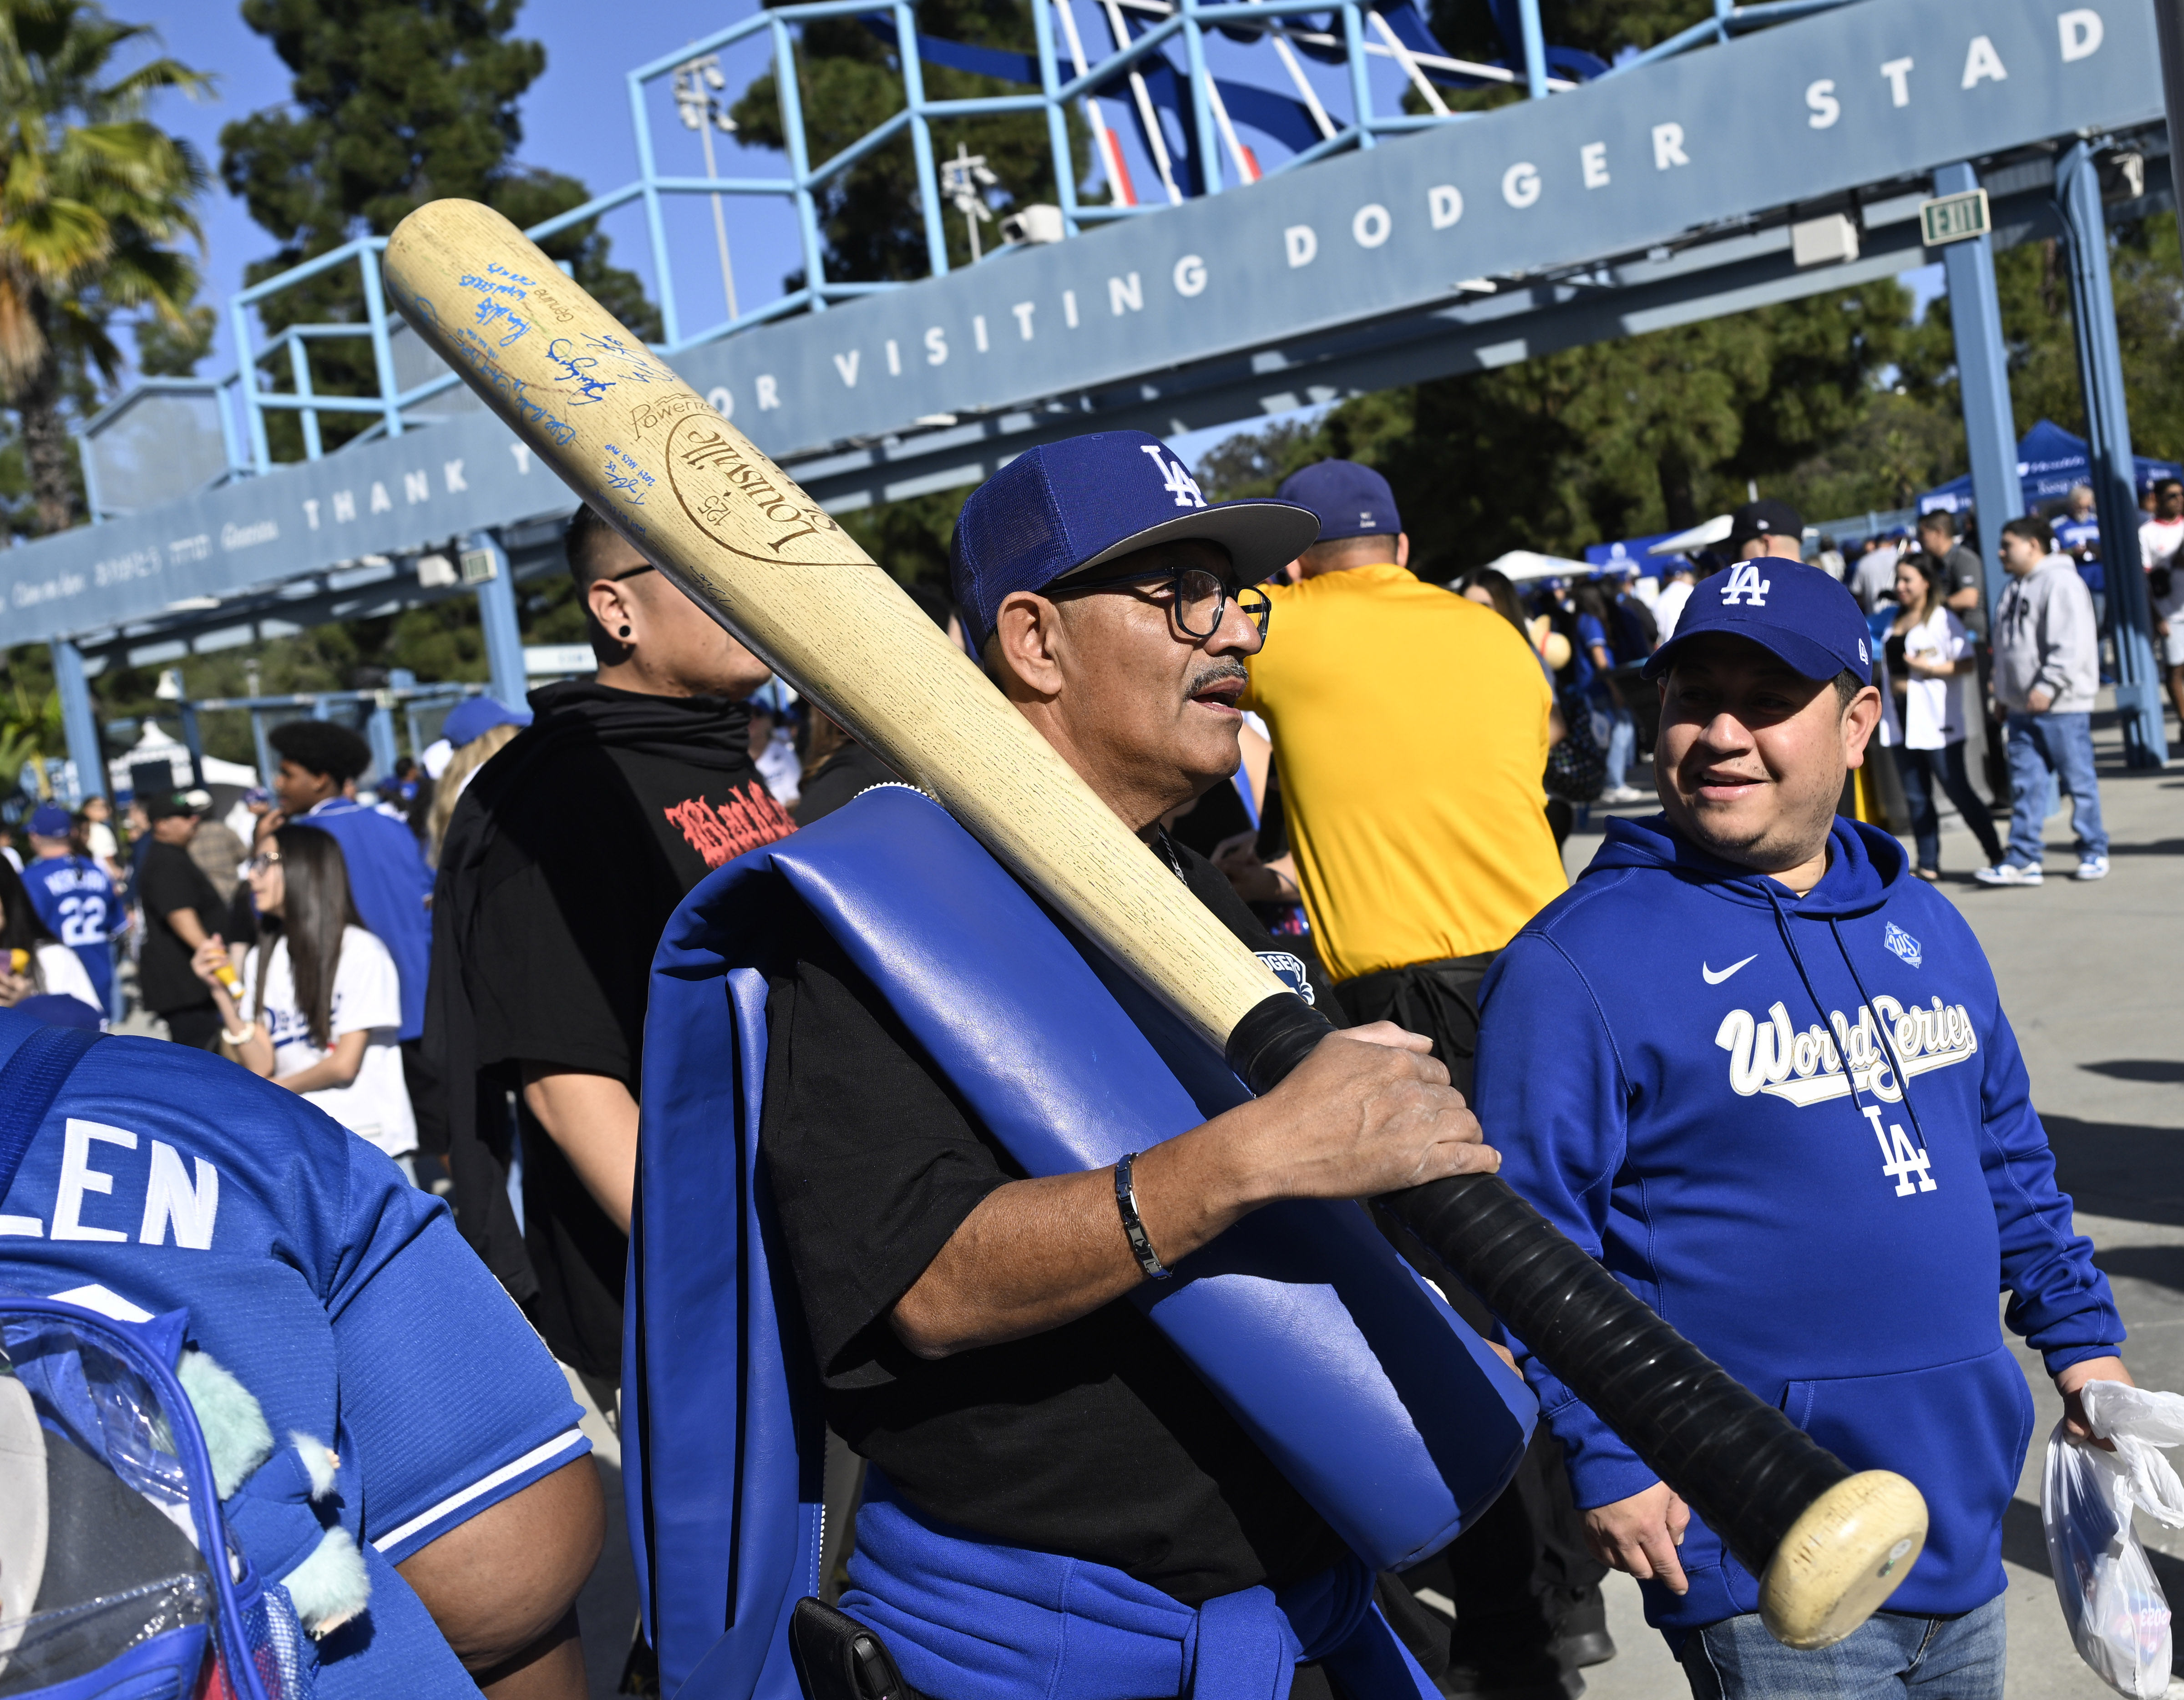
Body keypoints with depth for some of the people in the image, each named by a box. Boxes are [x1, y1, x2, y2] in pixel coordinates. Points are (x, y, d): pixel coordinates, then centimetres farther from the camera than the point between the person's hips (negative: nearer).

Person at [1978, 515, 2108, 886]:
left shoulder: (2060, 582, -11)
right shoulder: (2016, 589, 18)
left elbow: (2072, 643, -20)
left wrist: (2048, 687, -24)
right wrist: (2003, 694, 22)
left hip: (2062, 706, -8)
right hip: (2022, 707, 8)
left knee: (2079, 780, 2)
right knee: (2025, 784, 4)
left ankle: (2094, 852, 13)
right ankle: (2023, 860, 5)